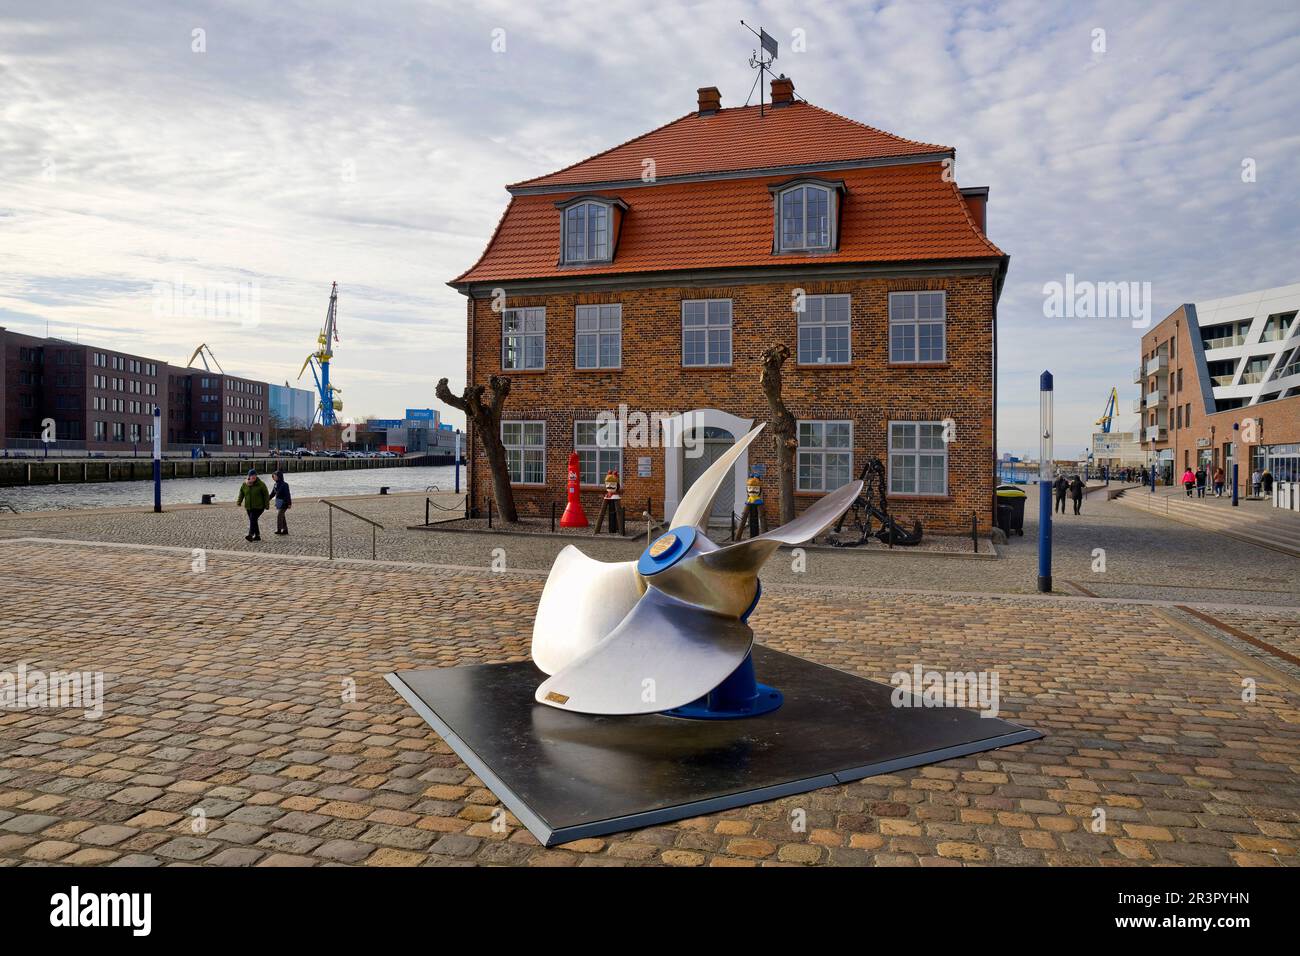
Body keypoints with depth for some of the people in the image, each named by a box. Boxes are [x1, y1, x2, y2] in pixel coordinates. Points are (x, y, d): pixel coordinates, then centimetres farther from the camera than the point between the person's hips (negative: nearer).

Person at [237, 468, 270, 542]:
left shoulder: (260, 484, -8)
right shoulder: (244, 484, 4)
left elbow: (266, 494, -6)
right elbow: (241, 494, 7)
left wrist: (267, 505, -10)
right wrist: (239, 502, -9)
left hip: (258, 506, -5)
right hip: (249, 507, 5)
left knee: (253, 519, -20)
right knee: (253, 521, 8)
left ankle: (250, 535, -27)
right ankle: (257, 536, 17)